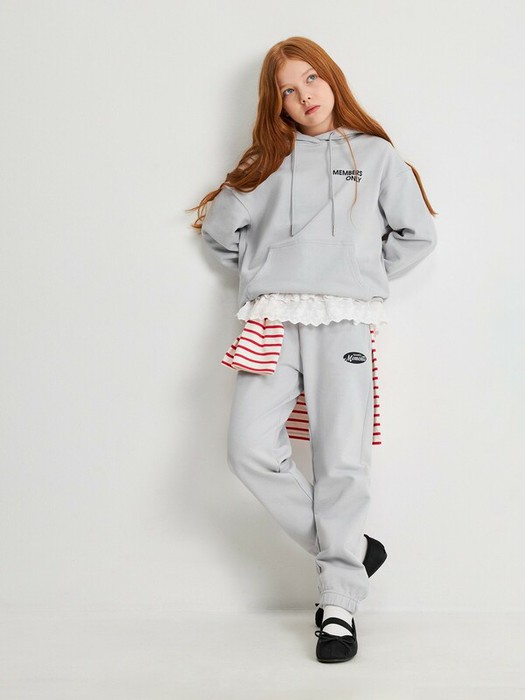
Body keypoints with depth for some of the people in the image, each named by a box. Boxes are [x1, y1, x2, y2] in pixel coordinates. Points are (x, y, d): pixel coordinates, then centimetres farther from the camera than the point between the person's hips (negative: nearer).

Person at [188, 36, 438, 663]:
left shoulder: (375, 154, 16)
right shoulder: (268, 160, 20)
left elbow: (417, 233, 14)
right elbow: (218, 229, 20)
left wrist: (366, 277, 10)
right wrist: (264, 277, 14)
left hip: (343, 320, -2)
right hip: (272, 321, 2)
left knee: (342, 461, -8)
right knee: (251, 452, -12)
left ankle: (339, 603, 4)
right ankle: (353, 549, 5)